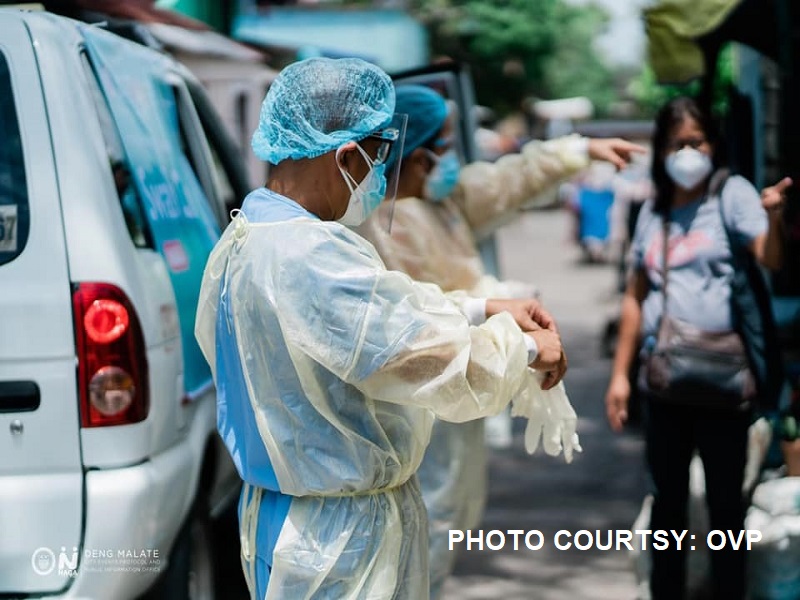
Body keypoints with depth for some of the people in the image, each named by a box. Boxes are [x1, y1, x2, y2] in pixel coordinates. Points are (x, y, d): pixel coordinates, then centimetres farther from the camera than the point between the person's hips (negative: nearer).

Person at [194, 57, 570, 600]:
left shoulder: (245, 240, 4)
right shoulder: (315, 260, -29)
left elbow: (385, 310, 16)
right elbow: (456, 373, -25)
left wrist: (483, 309, 11)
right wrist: (525, 346, -7)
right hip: (341, 539, -10)